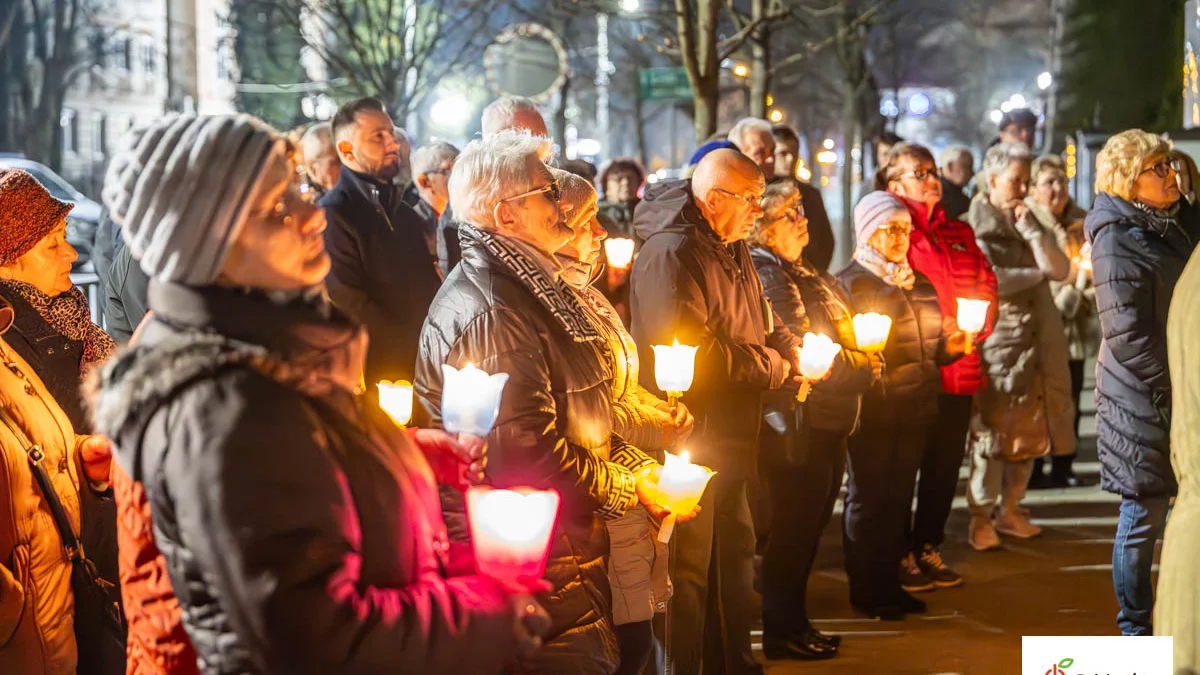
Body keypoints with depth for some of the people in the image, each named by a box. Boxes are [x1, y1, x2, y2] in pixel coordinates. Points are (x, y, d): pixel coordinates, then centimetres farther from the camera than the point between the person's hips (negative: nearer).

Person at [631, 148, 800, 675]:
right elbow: (689, 349, -26)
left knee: (735, 557, 20)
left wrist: (791, 348, 0)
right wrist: (775, 367, -15)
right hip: (688, 440, -10)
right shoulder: (670, 254, -19)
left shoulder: (734, 251, 14)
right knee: (687, 571, -2)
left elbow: (758, 329, 23)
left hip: (729, 441, 10)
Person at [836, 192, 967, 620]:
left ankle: (891, 581, 20)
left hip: (915, 409, 7)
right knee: (868, 497, 0)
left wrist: (949, 347, 5)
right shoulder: (851, 280, -5)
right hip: (874, 411, -7)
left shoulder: (919, 282, 17)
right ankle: (865, 589, 8)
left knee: (899, 496, 11)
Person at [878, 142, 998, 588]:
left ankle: (929, 548, 24)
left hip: (958, 371, 7)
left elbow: (987, 280, 22)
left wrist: (982, 319, 7)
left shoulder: (960, 233, 16)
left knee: (945, 464, 12)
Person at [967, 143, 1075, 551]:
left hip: (1037, 341, 6)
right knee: (993, 429, -7)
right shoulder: (974, 226, -5)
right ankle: (981, 518, 1)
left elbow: (1061, 269, 3)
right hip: (995, 342, -6)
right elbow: (984, 279, -20)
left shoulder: (1029, 223, 15)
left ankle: (1011, 510, 21)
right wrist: (1037, 275, -6)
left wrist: (1030, 229, -7)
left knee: (1029, 429, 9)